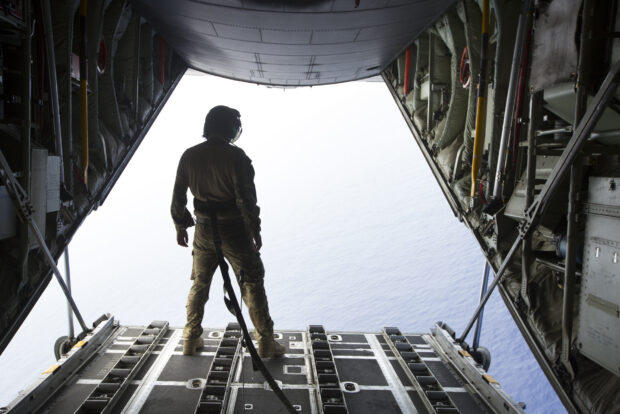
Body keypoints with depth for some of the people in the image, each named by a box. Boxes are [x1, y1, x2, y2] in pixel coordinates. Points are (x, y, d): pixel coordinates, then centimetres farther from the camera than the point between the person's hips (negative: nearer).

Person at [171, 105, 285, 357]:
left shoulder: (189, 156, 2)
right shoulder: (235, 156, -14)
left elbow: (178, 196, 7)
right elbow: (246, 199, -16)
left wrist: (180, 226, 18)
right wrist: (255, 231, -7)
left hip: (203, 230, 5)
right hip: (234, 231, -4)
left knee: (199, 284, 19)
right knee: (252, 284, 6)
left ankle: (191, 339, 28)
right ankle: (265, 342, 13)